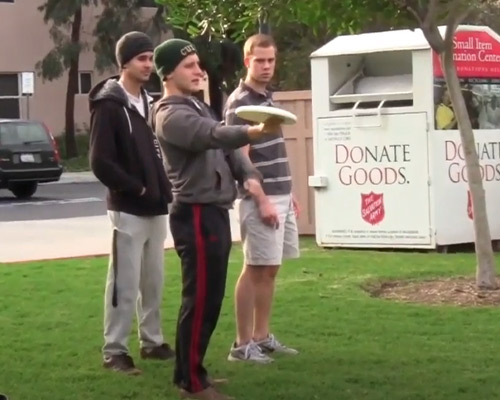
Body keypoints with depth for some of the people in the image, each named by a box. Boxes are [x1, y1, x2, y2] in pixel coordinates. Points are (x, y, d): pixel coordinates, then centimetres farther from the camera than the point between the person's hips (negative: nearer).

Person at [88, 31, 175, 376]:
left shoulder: (149, 103, 14)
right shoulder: (109, 106, -11)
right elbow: (101, 162, -17)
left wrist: (164, 189, 5)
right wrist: (136, 189, -15)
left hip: (156, 208, 8)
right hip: (128, 209, -8)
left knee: (153, 282, 14)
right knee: (125, 284, -5)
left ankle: (152, 341, 24)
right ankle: (115, 350, 2)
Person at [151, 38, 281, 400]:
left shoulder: (200, 108, 19)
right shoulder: (171, 115, -13)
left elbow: (225, 145, 19)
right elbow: (213, 137, -31)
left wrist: (248, 174, -3)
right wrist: (255, 131, -48)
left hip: (215, 212, 10)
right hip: (196, 214, -10)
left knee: (211, 298, 14)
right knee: (201, 298, -8)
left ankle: (190, 371, 24)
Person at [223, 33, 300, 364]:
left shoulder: (268, 98, 15)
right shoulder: (240, 104, -12)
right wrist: (261, 200, -21)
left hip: (280, 196, 9)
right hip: (260, 199, -9)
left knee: (270, 269, 12)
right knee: (255, 270, -5)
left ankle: (262, 337, 19)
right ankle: (242, 344, 0)